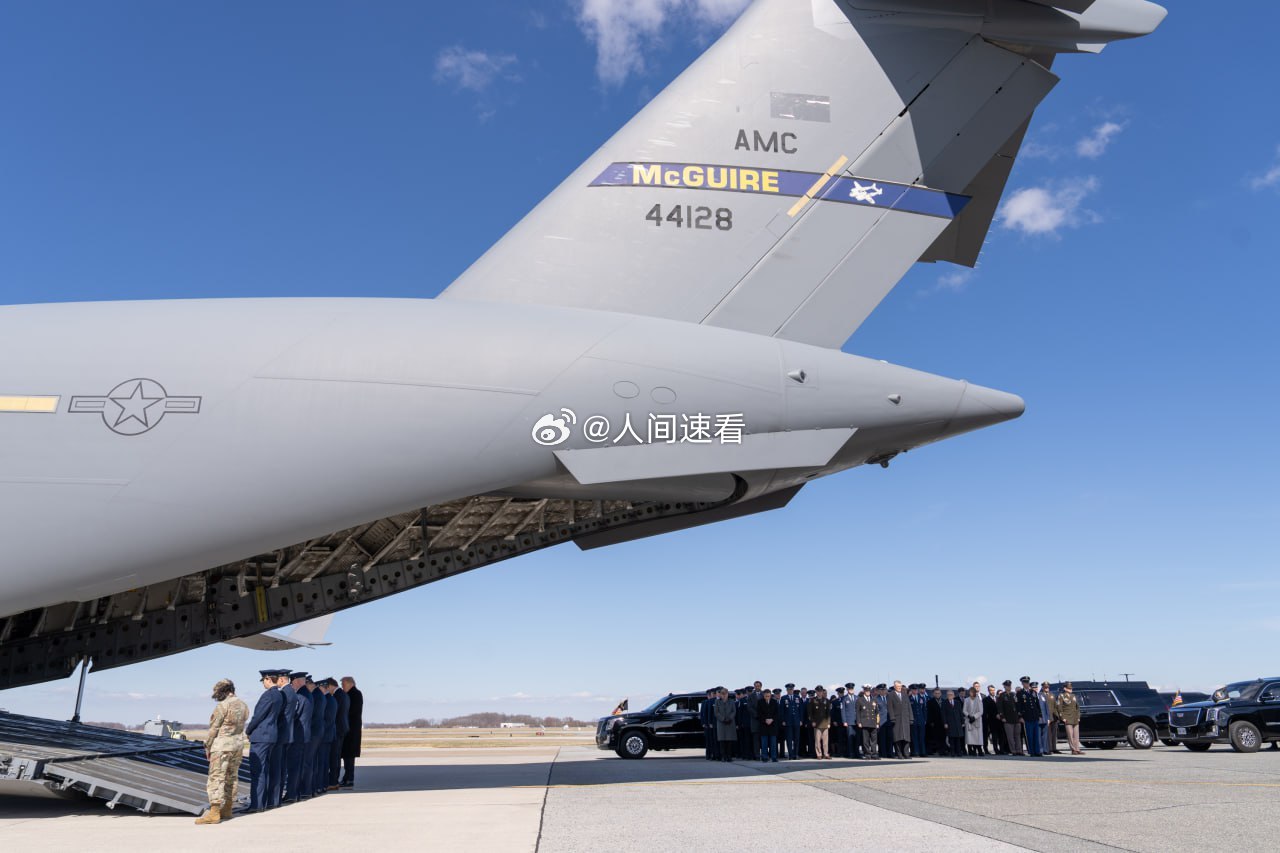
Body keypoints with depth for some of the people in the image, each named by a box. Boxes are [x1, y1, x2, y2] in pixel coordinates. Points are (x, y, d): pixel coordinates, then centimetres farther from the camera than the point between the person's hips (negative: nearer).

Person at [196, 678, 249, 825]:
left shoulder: (223, 705, -14)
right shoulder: (244, 706, 8)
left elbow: (214, 728, -10)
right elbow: (241, 726, 9)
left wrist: (207, 746, -1)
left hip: (222, 745, -8)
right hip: (238, 745, 8)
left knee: (216, 777, -6)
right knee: (232, 777, 14)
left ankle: (214, 812, -11)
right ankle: (227, 810, 20)